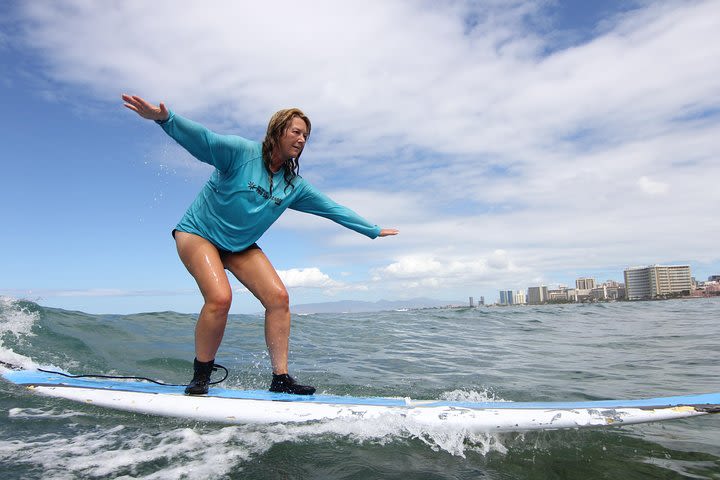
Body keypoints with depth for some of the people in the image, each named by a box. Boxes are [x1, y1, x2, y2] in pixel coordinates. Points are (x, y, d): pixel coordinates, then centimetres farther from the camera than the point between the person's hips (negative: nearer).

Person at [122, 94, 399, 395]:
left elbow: (334, 209, 7)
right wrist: (166, 118, -51)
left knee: (278, 297, -11)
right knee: (220, 297, -27)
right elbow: (203, 139, -31)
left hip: (241, 246, 6)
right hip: (198, 232, -5)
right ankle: (200, 378, -5)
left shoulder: (295, 186, 1)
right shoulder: (242, 152, -15)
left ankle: (281, 379, -3)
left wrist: (373, 231, 11)